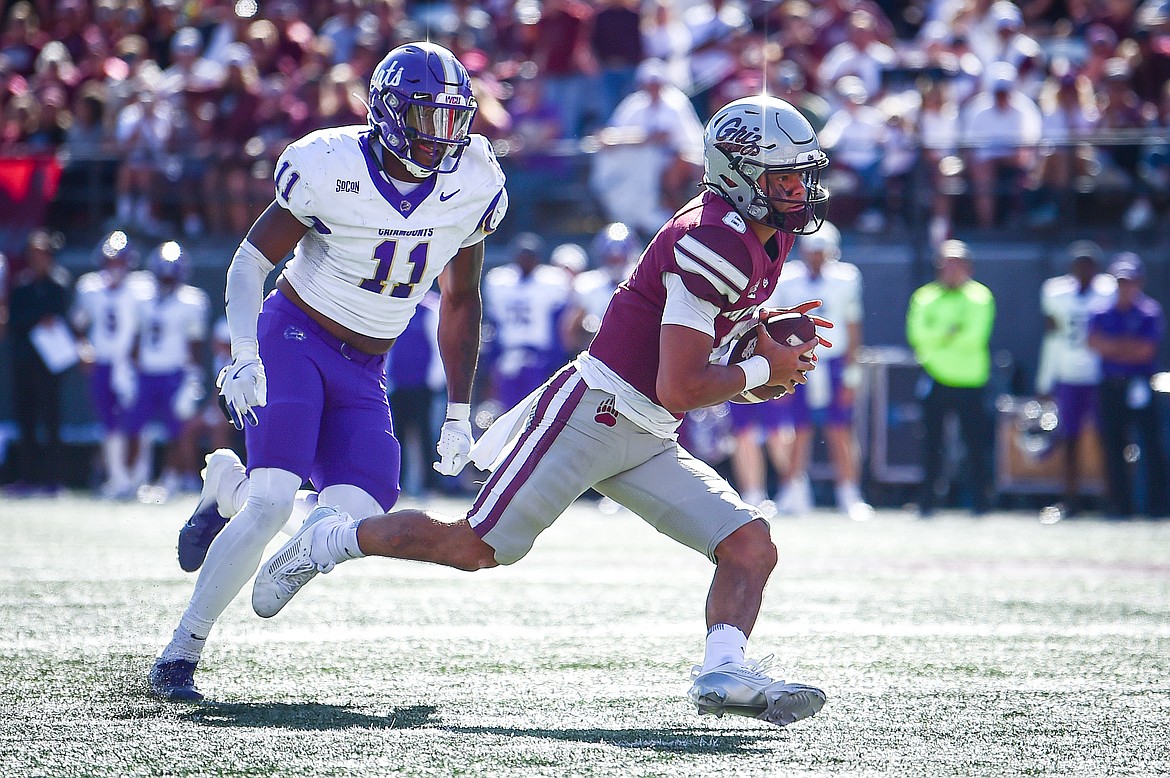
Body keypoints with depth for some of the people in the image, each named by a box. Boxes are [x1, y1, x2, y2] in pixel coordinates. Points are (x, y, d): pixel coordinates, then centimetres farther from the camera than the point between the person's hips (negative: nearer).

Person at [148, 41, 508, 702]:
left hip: (364, 373, 5)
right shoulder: (332, 169, -17)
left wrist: (460, 413, 10)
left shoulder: (473, 189, -3)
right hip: (294, 342, -5)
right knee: (273, 505, -22)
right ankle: (180, 657, -9)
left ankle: (232, 489, 16)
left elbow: (459, 302, 10)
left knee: (356, 524, -14)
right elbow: (253, 258, -9)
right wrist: (244, 356, -23)